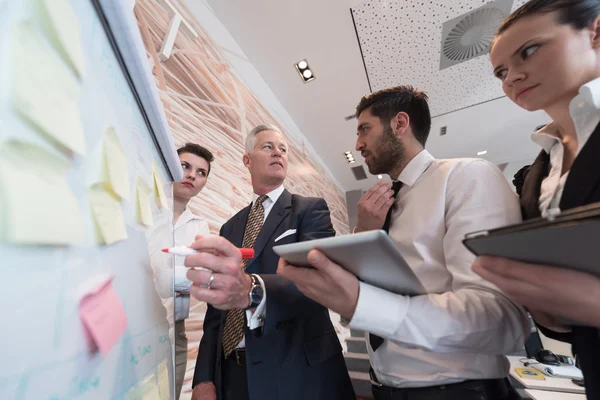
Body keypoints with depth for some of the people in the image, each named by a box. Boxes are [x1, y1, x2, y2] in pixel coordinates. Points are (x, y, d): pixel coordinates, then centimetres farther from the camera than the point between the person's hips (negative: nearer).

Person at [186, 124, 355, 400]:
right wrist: (204, 377, 1)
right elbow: (216, 306, 8)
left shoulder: (311, 209, -8)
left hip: (298, 372, -3)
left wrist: (251, 290, -42)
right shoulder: (230, 227, 7)